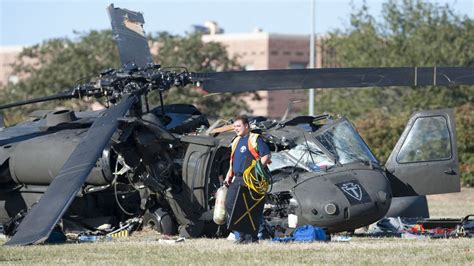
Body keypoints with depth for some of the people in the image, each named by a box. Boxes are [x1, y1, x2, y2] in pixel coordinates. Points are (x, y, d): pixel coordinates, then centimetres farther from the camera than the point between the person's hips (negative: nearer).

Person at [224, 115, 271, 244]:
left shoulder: (255, 139, -5)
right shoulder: (236, 141, 21)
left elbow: (267, 156, -12)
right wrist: (228, 176, 19)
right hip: (236, 179, 9)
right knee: (229, 204, 2)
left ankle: (251, 237, -2)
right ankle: (242, 235, 9)